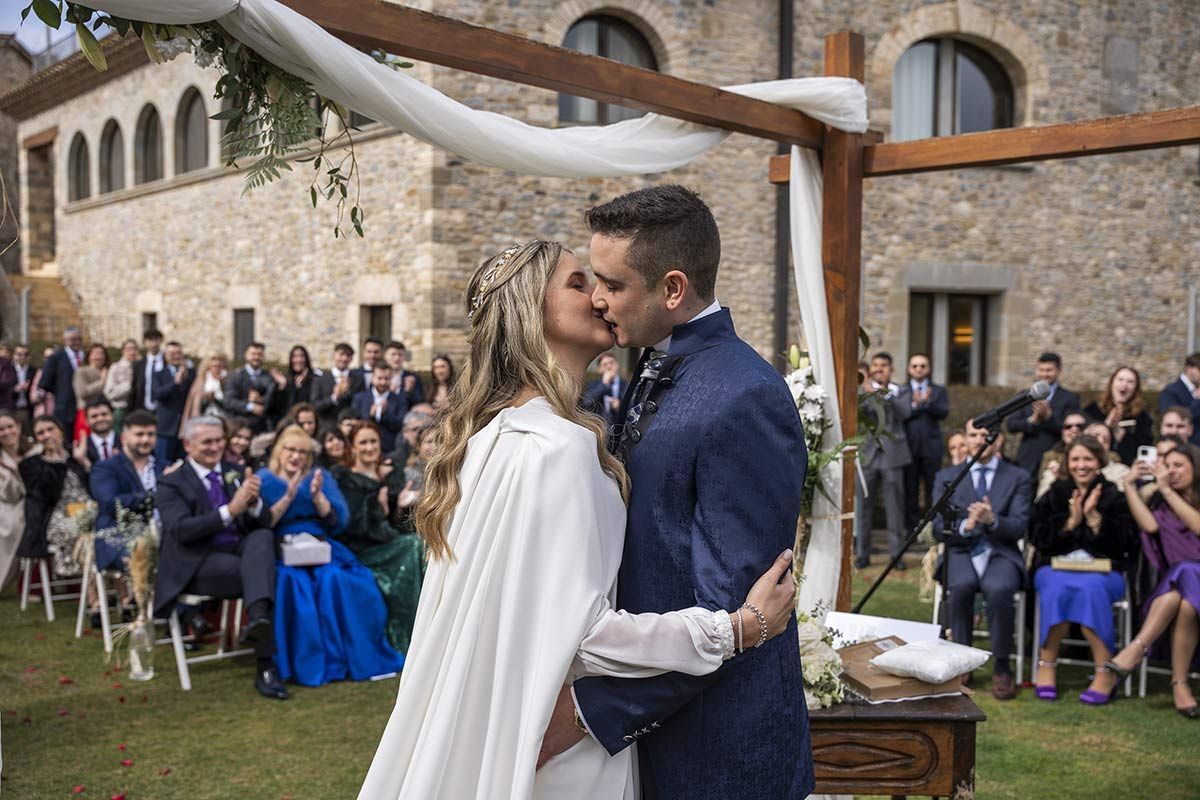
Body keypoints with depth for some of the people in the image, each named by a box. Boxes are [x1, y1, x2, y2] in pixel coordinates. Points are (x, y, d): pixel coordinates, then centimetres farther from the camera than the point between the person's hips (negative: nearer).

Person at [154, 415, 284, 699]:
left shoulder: (236, 473, 19)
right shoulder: (171, 484, 5)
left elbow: (265, 523, 10)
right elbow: (181, 529, -14)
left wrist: (253, 501, -14)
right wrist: (230, 510, -24)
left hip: (240, 550, 4)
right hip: (198, 564, -4)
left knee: (263, 537, -32)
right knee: (264, 576, -31)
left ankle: (258, 616, -54)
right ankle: (265, 667, -32)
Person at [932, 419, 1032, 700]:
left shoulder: (1018, 478, 10)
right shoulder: (947, 477, 13)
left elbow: (1019, 527, -2)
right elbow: (939, 528, 4)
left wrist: (992, 520, -23)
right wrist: (965, 526, -18)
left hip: (1000, 553, -1)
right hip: (961, 552, 1)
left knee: (998, 589, -34)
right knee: (961, 586, -33)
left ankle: (1001, 667, -17)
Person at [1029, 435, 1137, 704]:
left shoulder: (1114, 496, 10)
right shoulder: (1055, 494, 14)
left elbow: (1126, 542, -2)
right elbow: (1037, 537, 3)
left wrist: (1093, 516, -10)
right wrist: (1071, 521, -9)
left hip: (1103, 571, -1)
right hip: (1056, 567, 1)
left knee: (1090, 587, -37)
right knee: (1059, 587, -35)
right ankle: (1046, 667, -27)